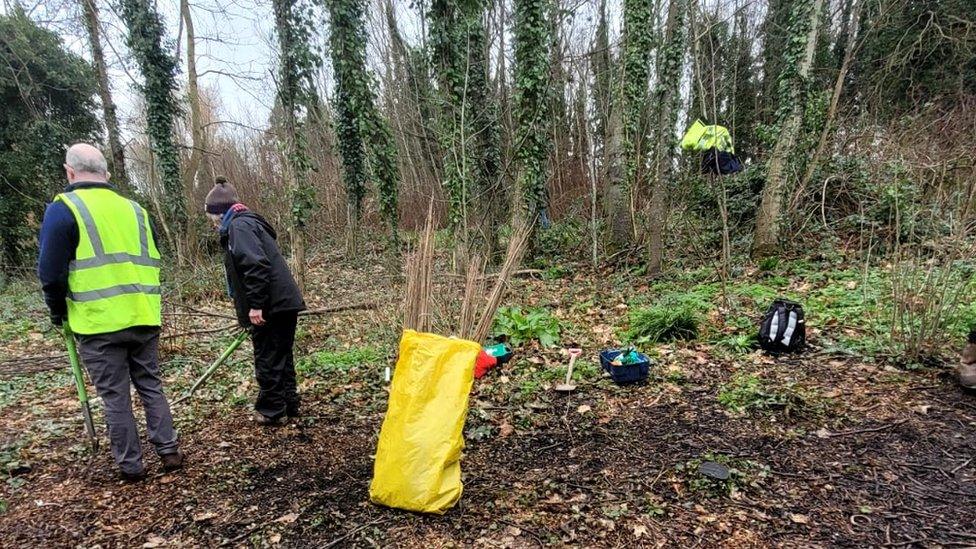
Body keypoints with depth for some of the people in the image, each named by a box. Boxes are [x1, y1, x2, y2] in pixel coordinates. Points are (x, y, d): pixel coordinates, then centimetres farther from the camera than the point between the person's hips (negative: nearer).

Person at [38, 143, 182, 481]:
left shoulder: (63, 209, -6)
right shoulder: (134, 209, 10)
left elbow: (51, 273, -8)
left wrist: (59, 313, 7)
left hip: (99, 323, -4)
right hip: (143, 318, 4)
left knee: (115, 397, 6)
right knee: (151, 386, 15)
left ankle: (131, 466, 15)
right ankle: (169, 452, 17)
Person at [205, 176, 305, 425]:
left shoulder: (239, 226, -9)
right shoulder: (248, 223, 21)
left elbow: (256, 265, -23)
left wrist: (256, 305, -22)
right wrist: (254, 305, 30)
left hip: (270, 307, -10)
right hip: (284, 302, 10)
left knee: (268, 360, 1)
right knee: (282, 357, 17)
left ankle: (271, 412, 11)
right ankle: (289, 404, 26)